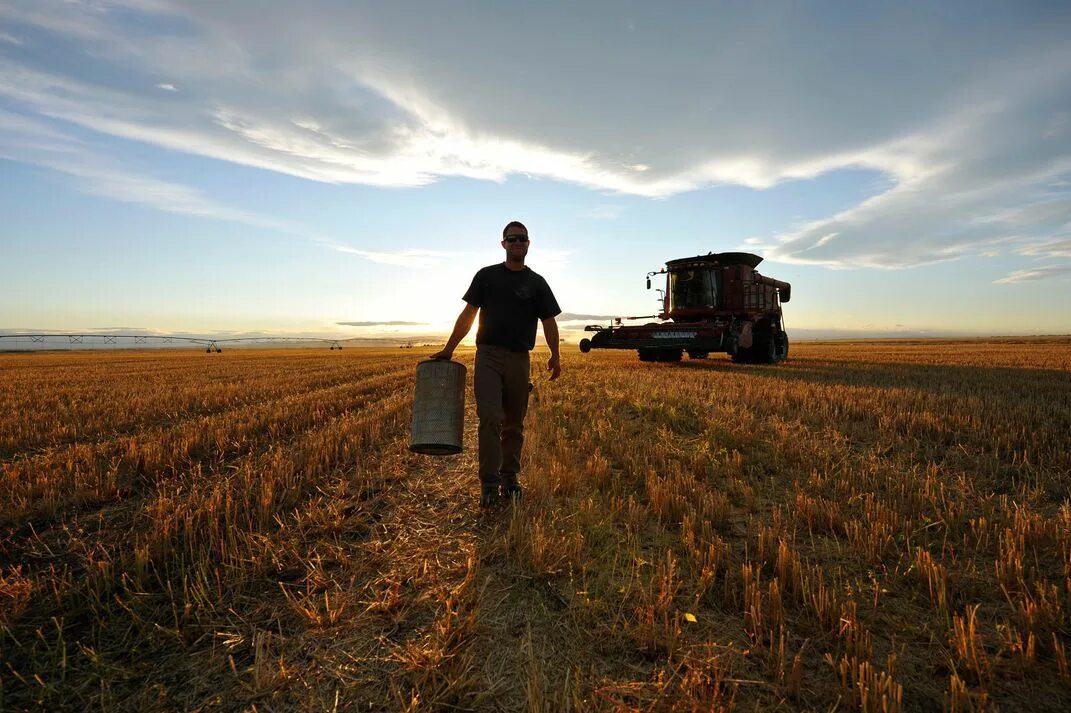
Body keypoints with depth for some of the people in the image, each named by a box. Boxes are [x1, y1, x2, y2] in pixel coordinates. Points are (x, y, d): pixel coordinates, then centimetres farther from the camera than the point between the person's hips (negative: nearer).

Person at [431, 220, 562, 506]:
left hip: (519, 359, 2)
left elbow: (549, 321, 7)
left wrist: (555, 356, -5)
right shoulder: (486, 276, 9)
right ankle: (489, 482, -7)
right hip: (488, 356, -1)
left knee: (514, 424, 8)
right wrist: (448, 349, 4)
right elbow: (468, 314, 8)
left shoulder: (536, 283, 11)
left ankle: (510, 477, 20)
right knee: (490, 418, -14)